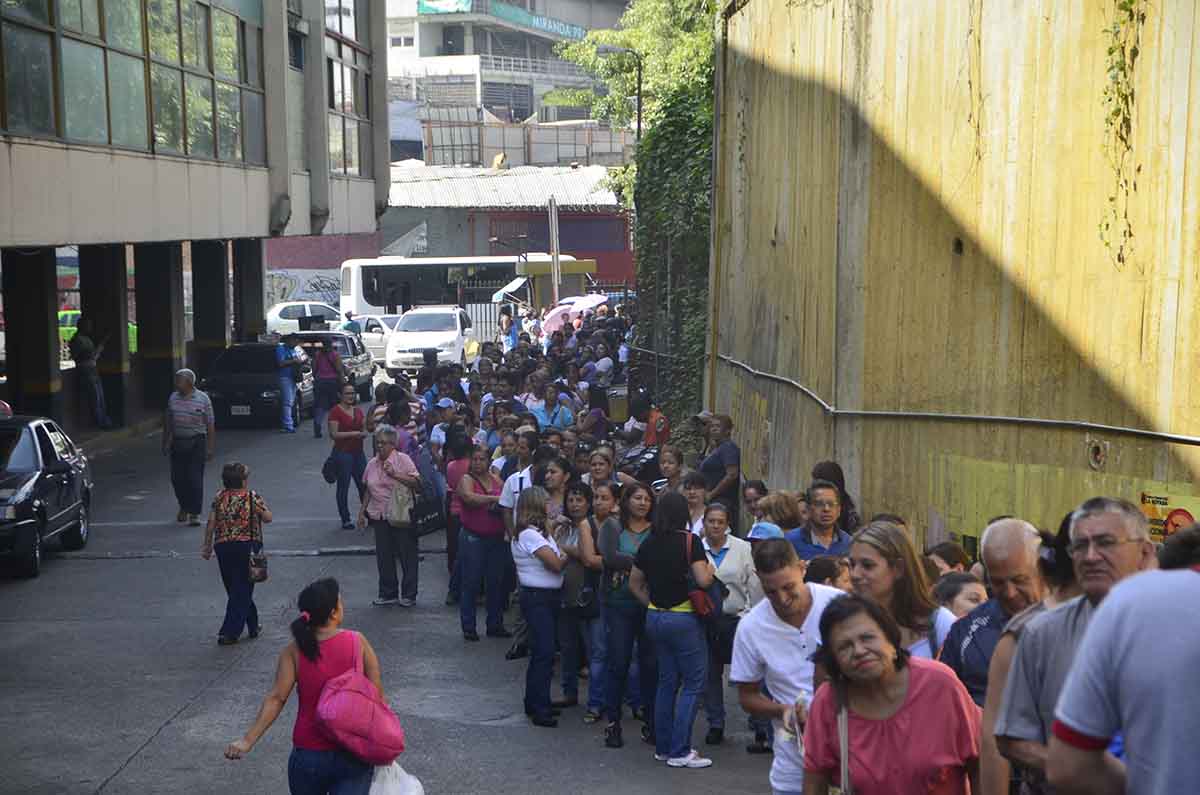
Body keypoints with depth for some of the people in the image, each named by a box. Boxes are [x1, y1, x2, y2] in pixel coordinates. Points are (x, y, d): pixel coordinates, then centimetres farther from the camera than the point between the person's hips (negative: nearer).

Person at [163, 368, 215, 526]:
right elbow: (168, 422, 15)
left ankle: (194, 514, -2)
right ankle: (184, 507, 29)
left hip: (196, 443, -4)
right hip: (177, 443, 4)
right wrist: (165, 443, 11)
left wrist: (210, 447, -6)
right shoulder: (173, 398, 8)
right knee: (177, 478, 6)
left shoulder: (203, 399, -3)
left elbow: (210, 425, -3)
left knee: (195, 479, -7)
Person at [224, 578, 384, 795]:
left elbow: (276, 698, -14)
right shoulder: (358, 642, -8)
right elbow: (378, 696, -7)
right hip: (353, 756, -2)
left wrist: (248, 740, -14)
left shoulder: (295, 651, -6)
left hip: (308, 755, 2)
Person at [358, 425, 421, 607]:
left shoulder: (403, 460, -6)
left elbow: (416, 482, -16)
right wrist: (362, 511, 16)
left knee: (407, 556, 2)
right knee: (383, 557, 8)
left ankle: (409, 595, 11)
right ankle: (388, 593, 19)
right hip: (379, 517, 5)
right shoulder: (372, 464, 11)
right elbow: (368, 490, 19)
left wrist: (395, 474, -24)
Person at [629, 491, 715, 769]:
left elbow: (635, 583, 12)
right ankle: (680, 751, -2)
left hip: (655, 618, 6)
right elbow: (703, 580, -18)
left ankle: (663, 747, 19)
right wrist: (710, 568, 2)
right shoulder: (690, 541, -11)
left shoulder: (648, 544, 6)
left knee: (667, 681, 16)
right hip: (683, 618, -6)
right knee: (694, 683, 1)